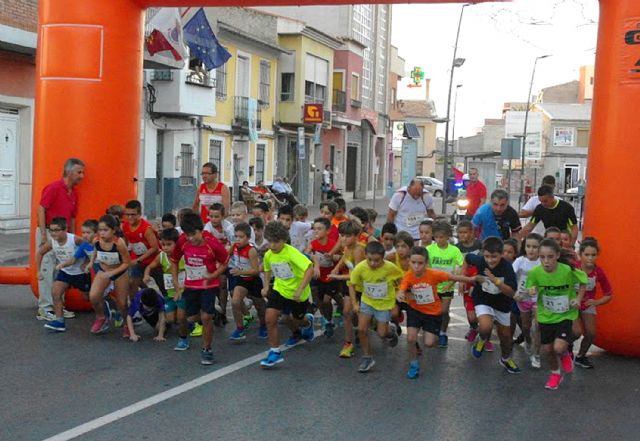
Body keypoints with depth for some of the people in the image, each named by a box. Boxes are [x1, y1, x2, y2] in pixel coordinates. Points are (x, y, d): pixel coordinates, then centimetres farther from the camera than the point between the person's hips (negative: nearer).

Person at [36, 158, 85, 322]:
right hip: (48, 232, -8)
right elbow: (40, 210, -14)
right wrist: (44, 236, -18)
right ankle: (44, 309, -1)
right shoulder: (54, 188, -11)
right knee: (47, 270, -5)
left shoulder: (74, 193, 12)